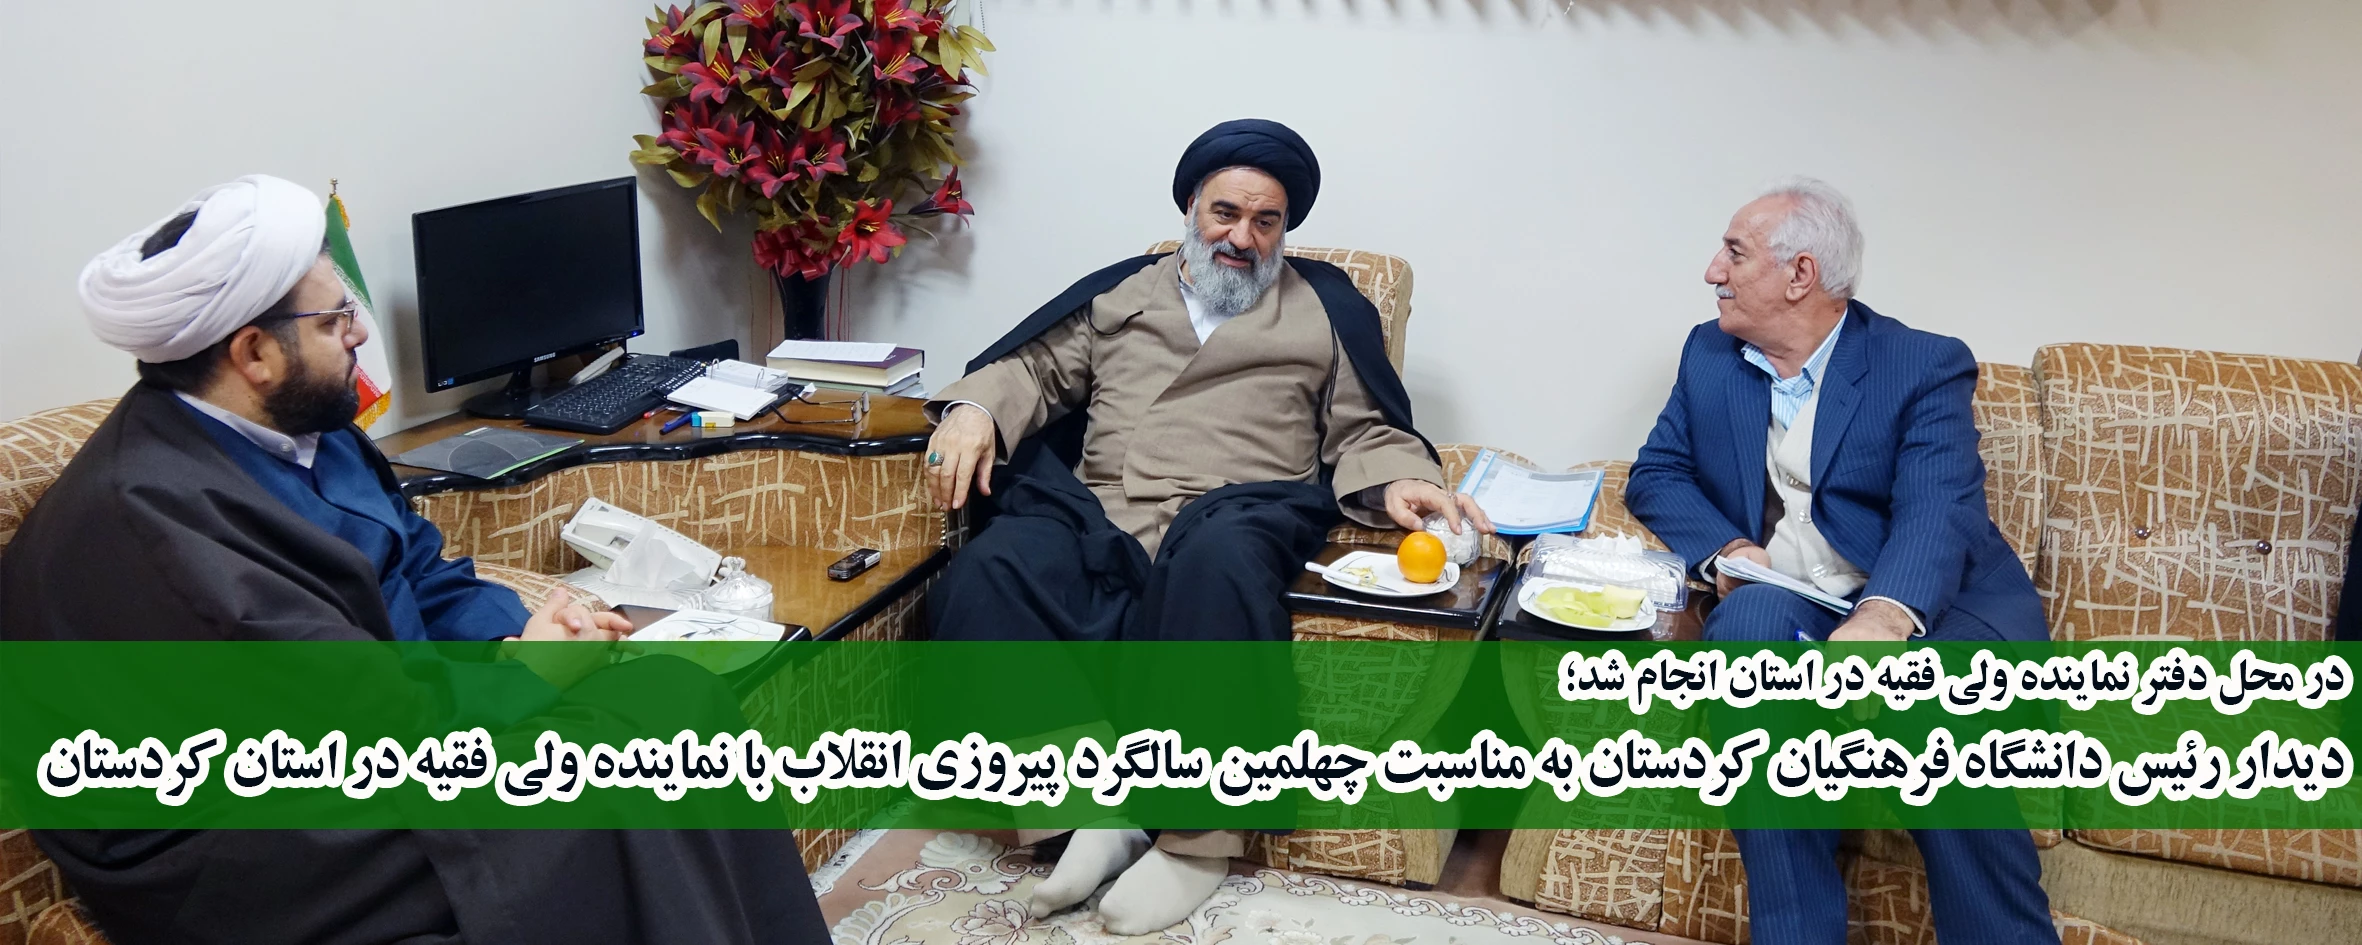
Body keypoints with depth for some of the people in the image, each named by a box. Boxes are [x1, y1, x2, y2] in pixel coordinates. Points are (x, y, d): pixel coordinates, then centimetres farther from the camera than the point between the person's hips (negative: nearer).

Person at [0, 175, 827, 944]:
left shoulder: (305, 429, 5)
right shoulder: (148, 518, -23)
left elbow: (428, 575, 14)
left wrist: (522, 632, -6)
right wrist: (530, 675, -11)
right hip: (247, 856, -9)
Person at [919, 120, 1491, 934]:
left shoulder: (1324, 307, 21)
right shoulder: (1120, 293, 26)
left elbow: (1363, 433, 15)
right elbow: (1035, 369, 23)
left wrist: (1399, 483, -7)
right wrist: (976, 408, 1)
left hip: (1231, 518, -2)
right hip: (1095, 519, 3)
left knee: (1218, 563, -41)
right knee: (980, 582, -30)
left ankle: (1199, 835, -30)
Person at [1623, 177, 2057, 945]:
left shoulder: (1927, 365, -2)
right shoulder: (1708, 354, 14)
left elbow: (1938, 511, -16)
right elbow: (1656, 474, 14)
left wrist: (1885, 617, -39)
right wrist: (1725, 547, -9)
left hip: (1920, 604, -3)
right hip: (1781, 605, 3)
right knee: (1753, 618, -34)